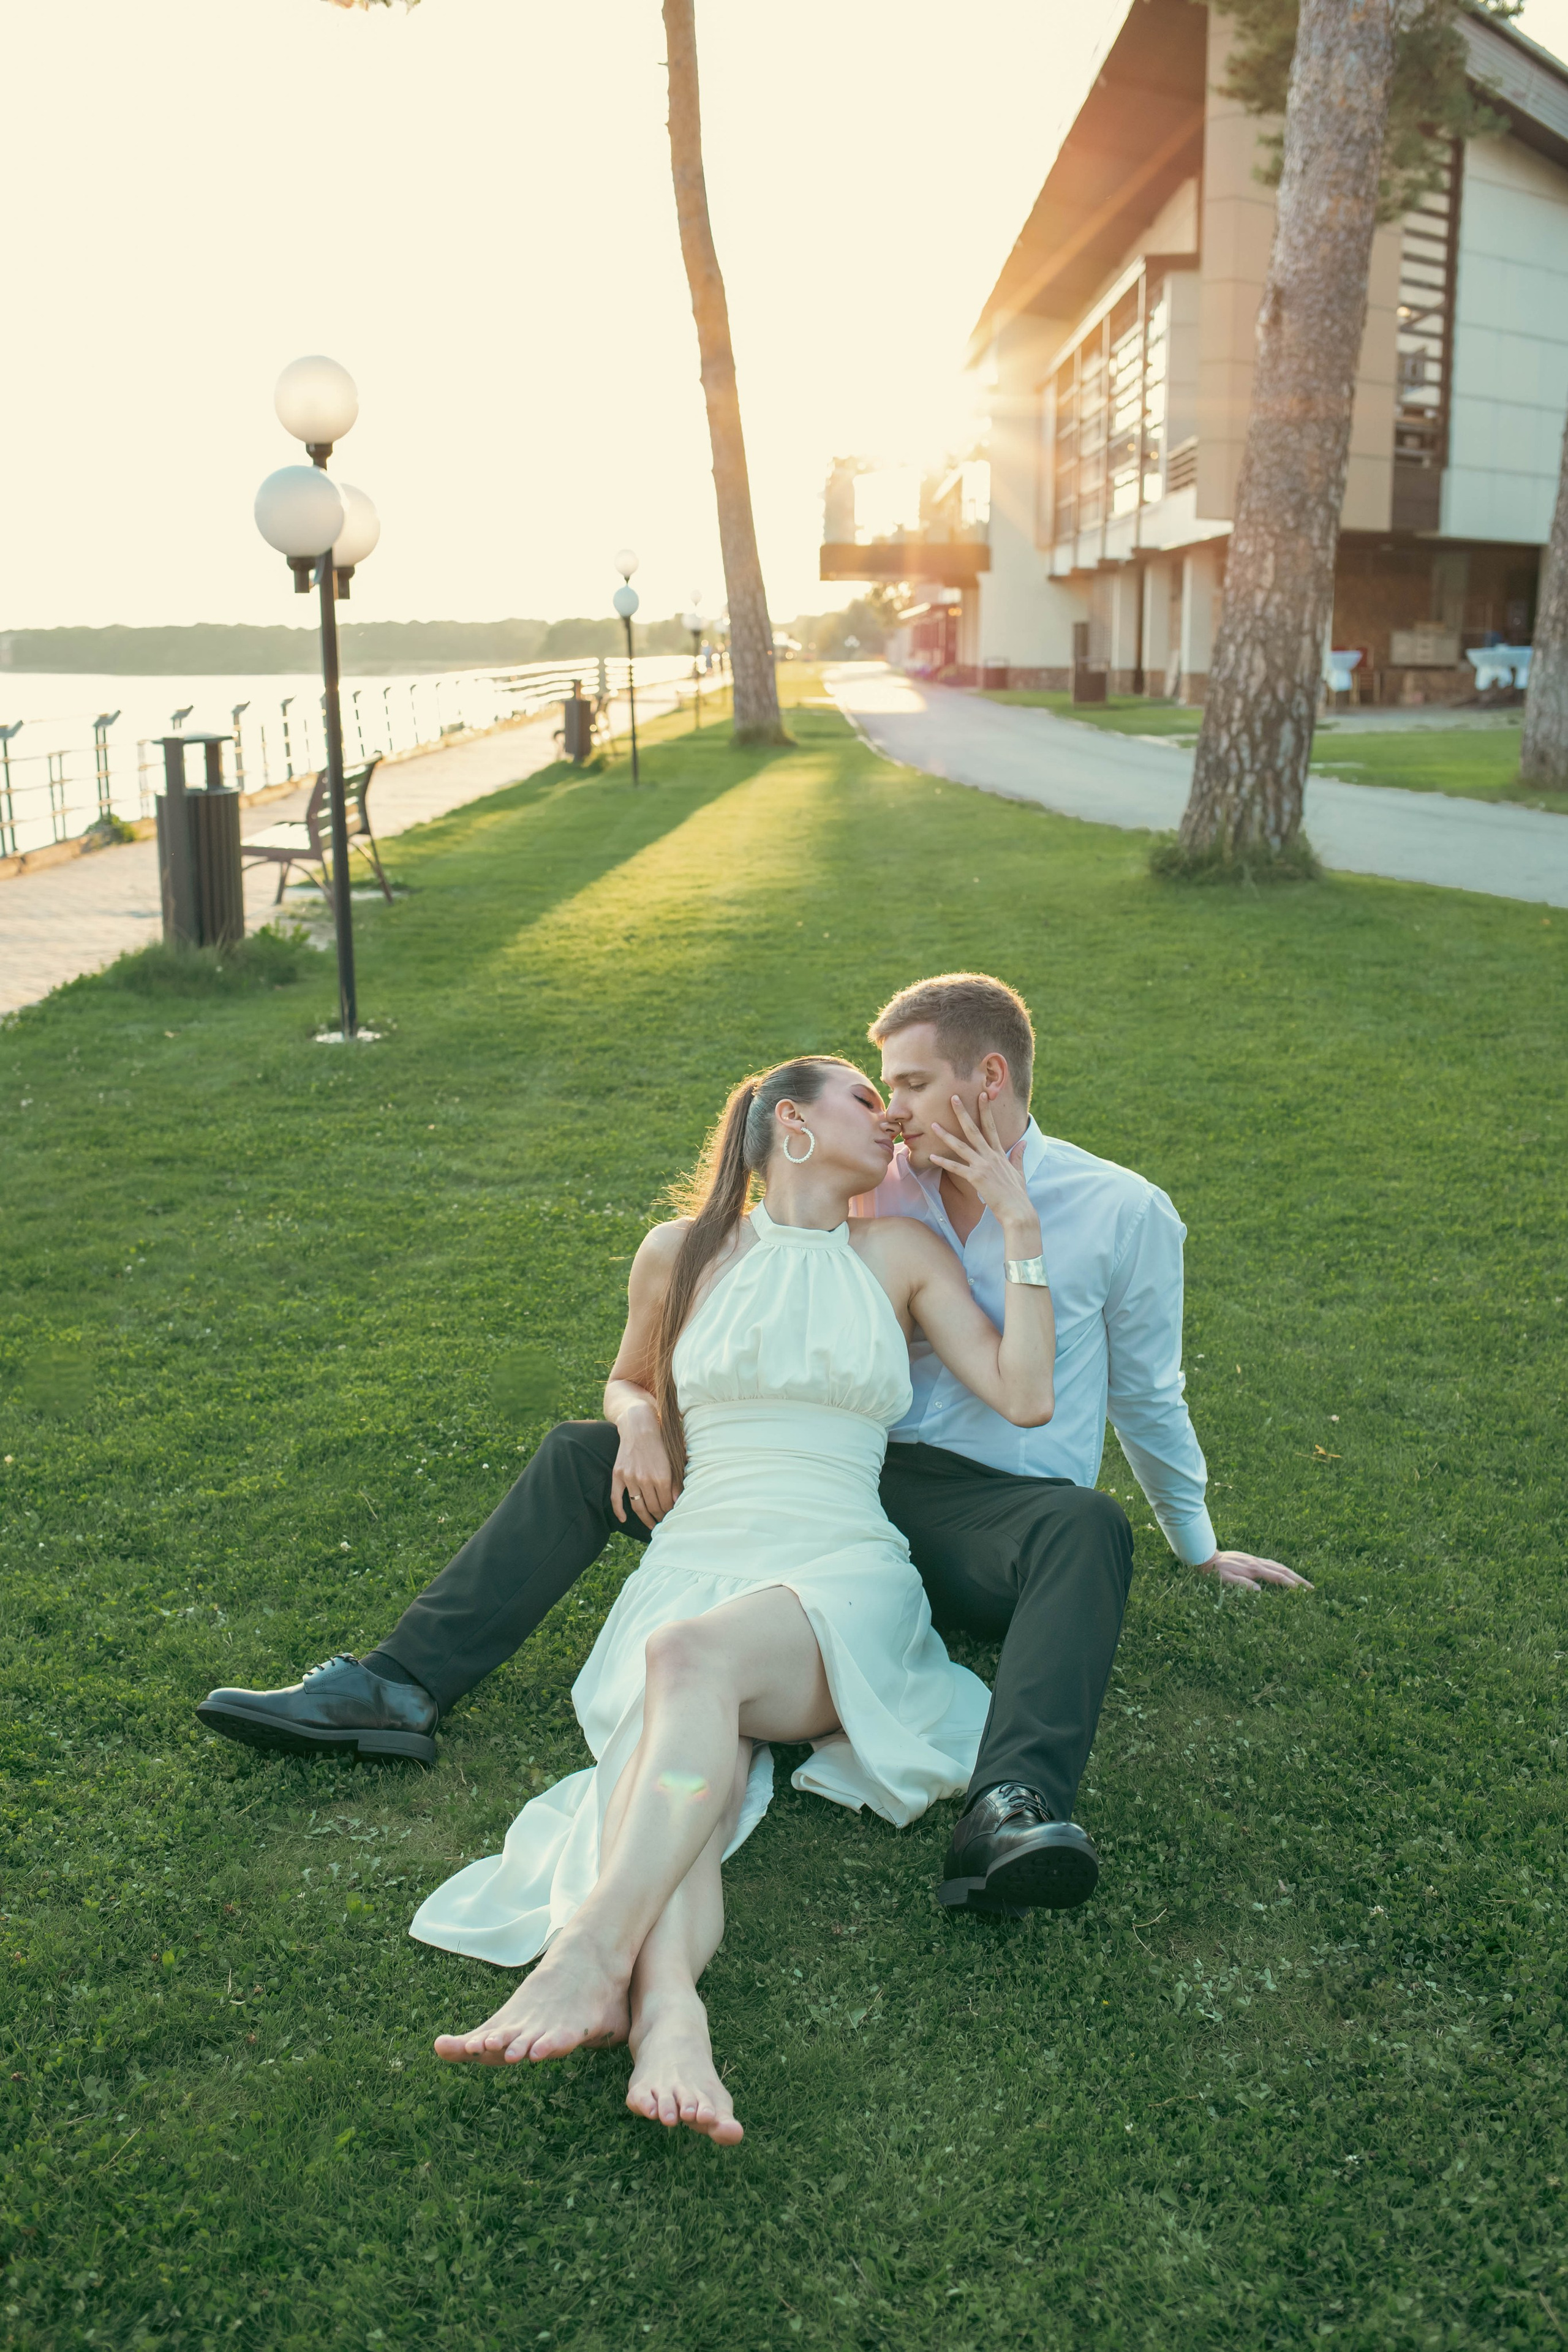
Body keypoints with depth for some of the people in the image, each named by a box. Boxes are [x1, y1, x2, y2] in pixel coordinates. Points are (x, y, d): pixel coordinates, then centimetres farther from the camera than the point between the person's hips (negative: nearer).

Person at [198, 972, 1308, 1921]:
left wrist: (1201, 1549, 21)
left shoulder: (1125, 1214, -1)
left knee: (1088, 1527, -40)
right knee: (583, 1457, -6)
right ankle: (400, 1689, -14)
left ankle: (1009, 1817, -58)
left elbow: (1149, 1396, 12)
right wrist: (645, 1415, -10)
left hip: (986, 1518, -4)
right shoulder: (873, 1192, 7)